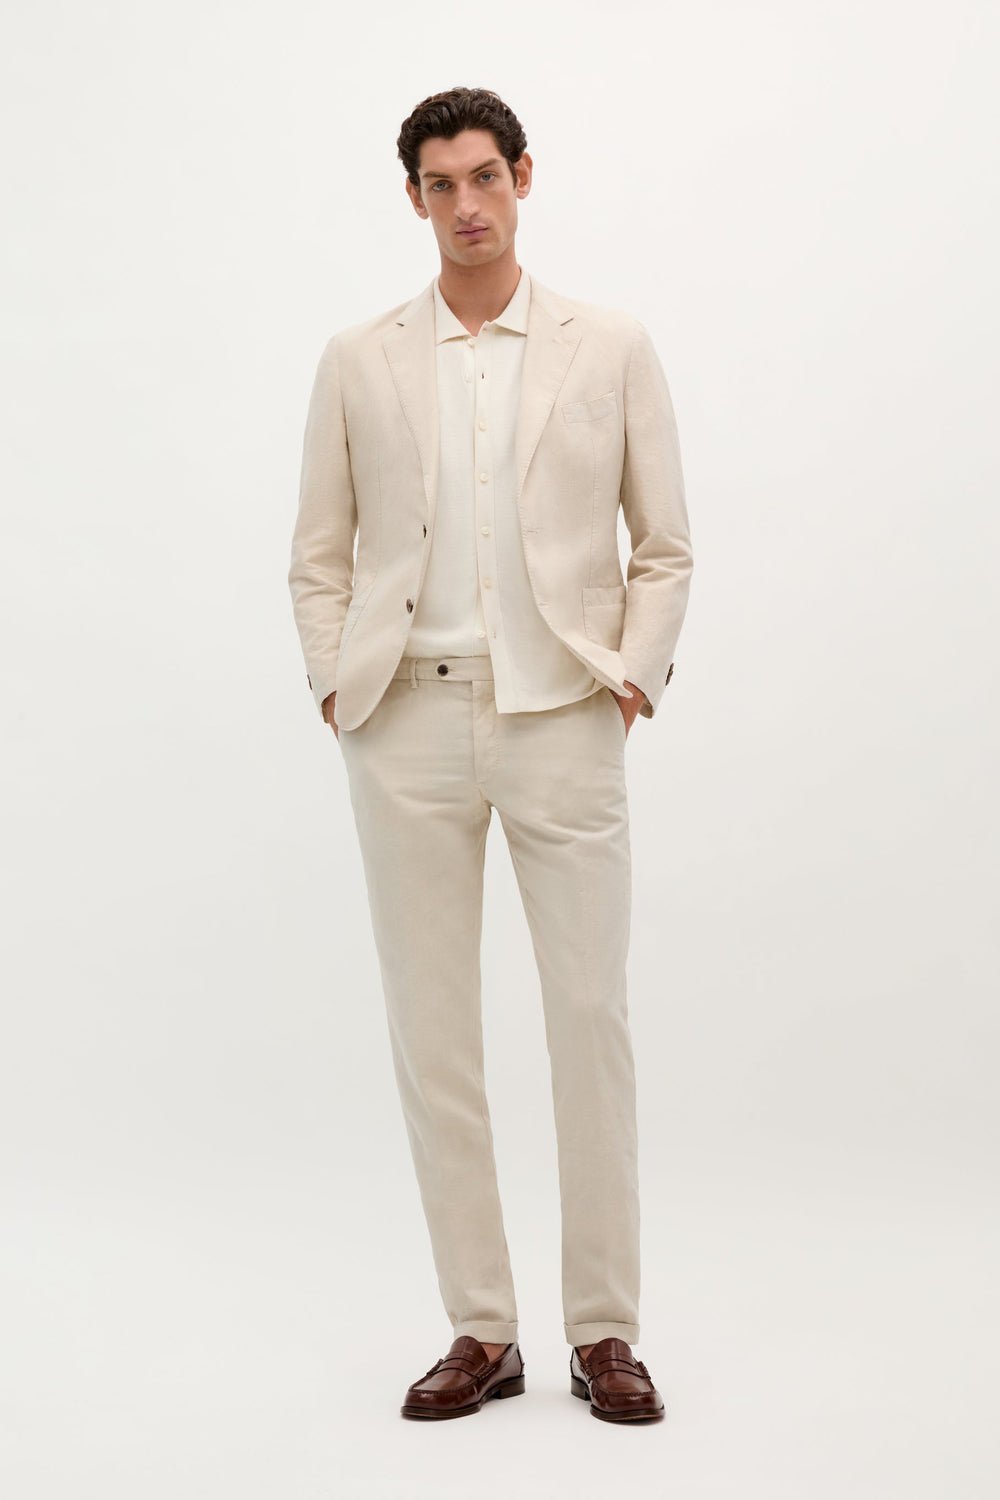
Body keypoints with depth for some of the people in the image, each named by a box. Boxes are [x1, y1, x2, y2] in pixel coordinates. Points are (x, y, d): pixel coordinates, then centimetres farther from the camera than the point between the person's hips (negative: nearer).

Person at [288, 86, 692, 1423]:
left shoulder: (612, 349, 5)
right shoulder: (359, 362, 8)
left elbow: (666, 546, 8)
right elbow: (319, 555, 12)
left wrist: (633, 672, -5)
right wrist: (335, 683, -1)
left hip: (562, 717, -1)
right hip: (410, 724, 2)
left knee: (595, 1022, -1)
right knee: (431, 1031, 4)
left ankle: (604, 1332, 11)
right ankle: (480, 1333, 14)